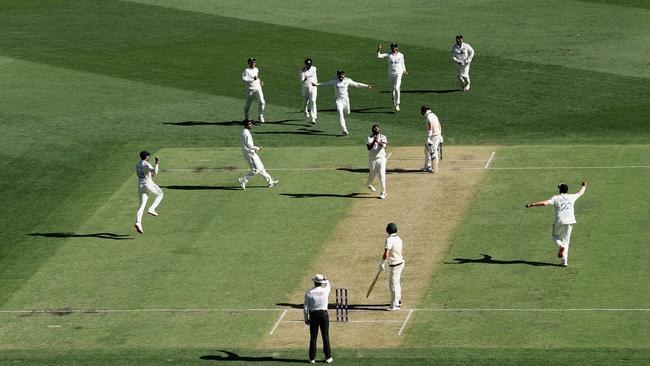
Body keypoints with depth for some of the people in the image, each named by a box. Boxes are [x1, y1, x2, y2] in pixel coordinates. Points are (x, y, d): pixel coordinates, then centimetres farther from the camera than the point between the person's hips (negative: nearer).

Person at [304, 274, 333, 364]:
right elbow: (328, 284, 21)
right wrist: (326, 279, 38)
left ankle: (312, 358, 7)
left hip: (313, 315, 0)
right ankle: (328, 357, 10)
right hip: (324, 314, 0)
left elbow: (305, 308, -4)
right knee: (325, 336, 8)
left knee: (313, 337, 6)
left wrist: (306, 319, 6)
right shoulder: (325, 291, -6)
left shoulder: (309, 293, -7)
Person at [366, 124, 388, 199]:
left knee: (382, 176, -8)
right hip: (372, 159, 0)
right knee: (373, 175, 14)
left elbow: (384, 146, -21)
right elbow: (369, 148, -17)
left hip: (381, 158, 0)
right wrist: (374, 141, -34)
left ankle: (383, 192, 1)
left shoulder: (383, 137, -1)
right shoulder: (370, 138, -3)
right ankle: (369, 184, 47)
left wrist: (378, 142, -41)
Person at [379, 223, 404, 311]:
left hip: (394, 265, -9)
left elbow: (386, 255, -29)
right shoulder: (398, 239, 7)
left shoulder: (389, 240, -21)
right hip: (401, 263, 9)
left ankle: (395, 305, -2)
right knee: (397, 283, 24)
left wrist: (382, 264, -18)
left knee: (393, 285, -4)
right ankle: (398, 302, 38)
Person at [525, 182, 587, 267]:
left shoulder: (556, 198, -1)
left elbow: (544, 203, -14)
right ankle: (565, 261, 2)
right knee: (566, 240, 11)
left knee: (555, 236, 22)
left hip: (560, 221, -3)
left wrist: (531, 205, -13)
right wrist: (584, 186, 51)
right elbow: (580, 193, 29)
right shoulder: (571, 197, 10)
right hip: (570, 221, 3)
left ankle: (561, 246, -11)